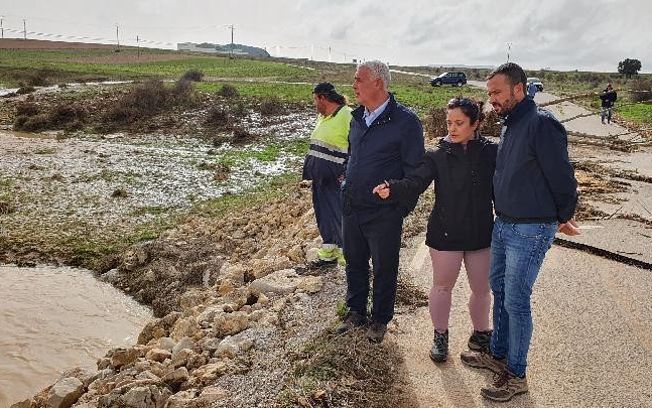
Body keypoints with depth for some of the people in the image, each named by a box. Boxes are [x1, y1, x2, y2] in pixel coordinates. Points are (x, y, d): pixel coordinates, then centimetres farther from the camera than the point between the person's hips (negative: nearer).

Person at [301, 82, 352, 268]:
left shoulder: (347, 115, -13)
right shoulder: (322, 116, 16)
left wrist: (347, 175, -22)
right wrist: (309, 175, 20)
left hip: (336, 178, -9)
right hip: (319, 177, 9)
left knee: (338, 214, -4)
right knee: (323, 215, 14)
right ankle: (329, 254, 28)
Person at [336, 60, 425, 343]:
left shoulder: (405, 121, -13)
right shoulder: (357, 118, 8)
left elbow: (414, 169, -11)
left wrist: (402, 207, -11)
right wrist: (347, 187, 15)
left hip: (384, 213, -6)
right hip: (351, 209, 6)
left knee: (384, 268, 10)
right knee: (354, 262, 17)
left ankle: (380, 320, 28)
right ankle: (356, 312, 36)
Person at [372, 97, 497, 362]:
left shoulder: (491, 153, -3)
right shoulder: (438, 156, -7)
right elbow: (416, 182, -21)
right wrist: (392, 189, -40)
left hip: (481, 234, 1)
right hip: (445, 233, -1)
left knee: (481, 289, 16)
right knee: (442, 286, 14)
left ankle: (480, 334, 39)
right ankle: (440, 337, 33)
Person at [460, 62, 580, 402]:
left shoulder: (541, 124, -19)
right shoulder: (509, 125, 10)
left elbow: (561, 177, -15)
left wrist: (564, 218, -2)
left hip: (530, 230, -9)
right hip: (502, 224, 9)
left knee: (516, 301, 0)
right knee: (499, 290, 18)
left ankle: (516, 375, 17)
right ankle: (497, 355, 35)